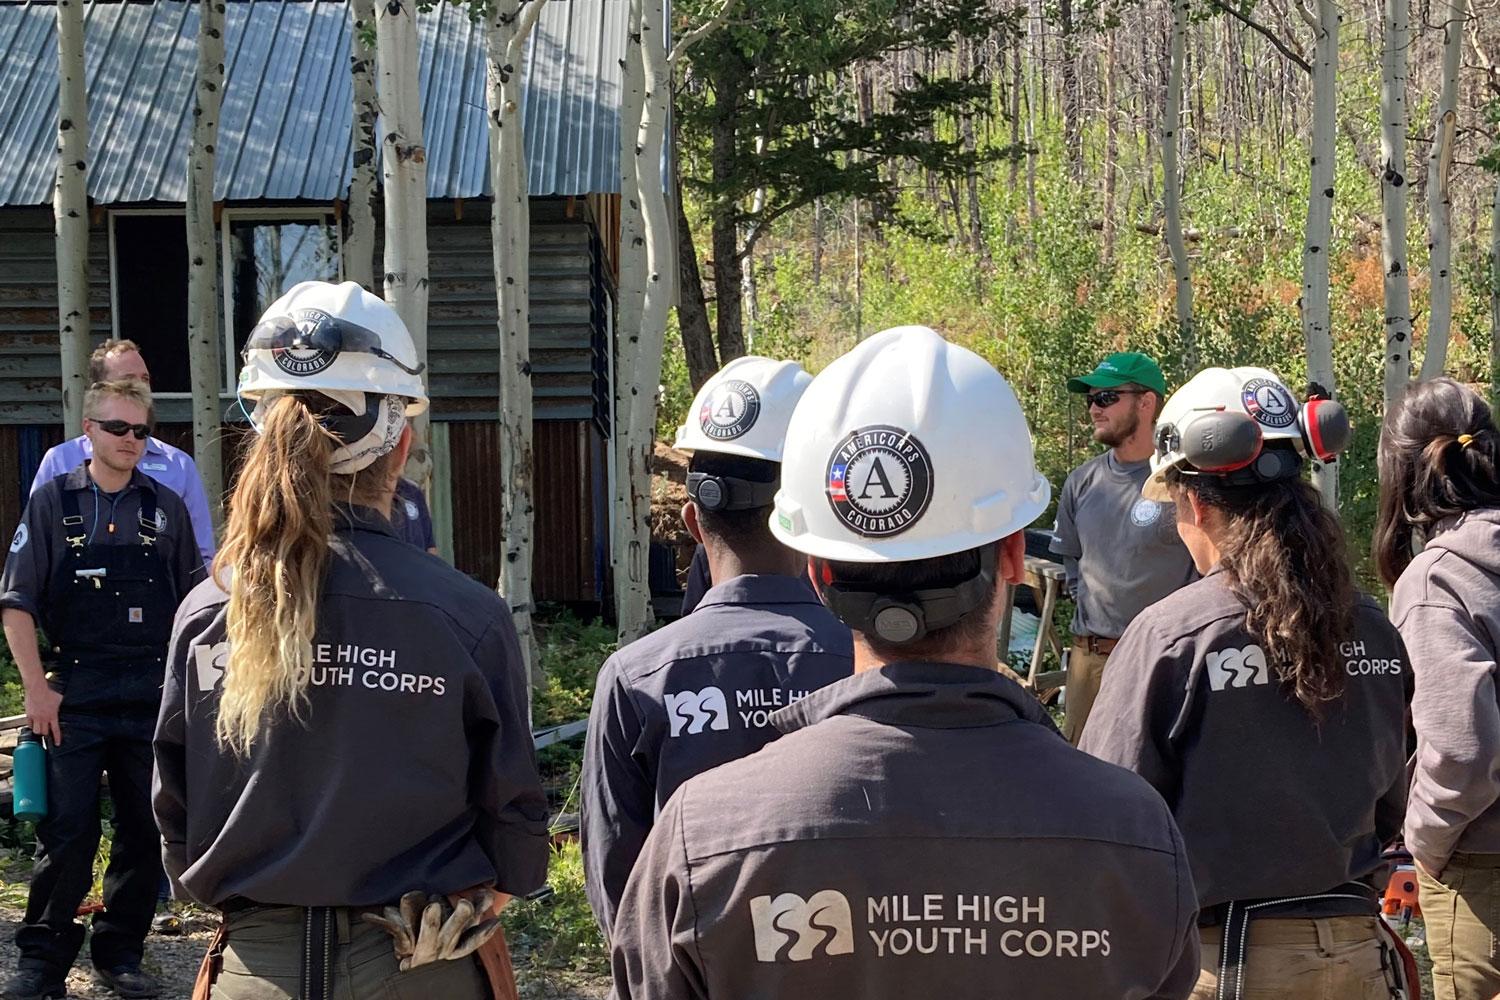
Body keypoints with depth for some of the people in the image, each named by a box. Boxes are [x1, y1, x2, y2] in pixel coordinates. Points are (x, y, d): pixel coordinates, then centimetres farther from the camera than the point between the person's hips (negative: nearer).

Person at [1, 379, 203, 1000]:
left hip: (154, 693, 3)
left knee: (147, 831, 6)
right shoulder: (54, 501, 2)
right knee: (66, 831, -2)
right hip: (75, 693, -2)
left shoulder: (166, 507, 9)